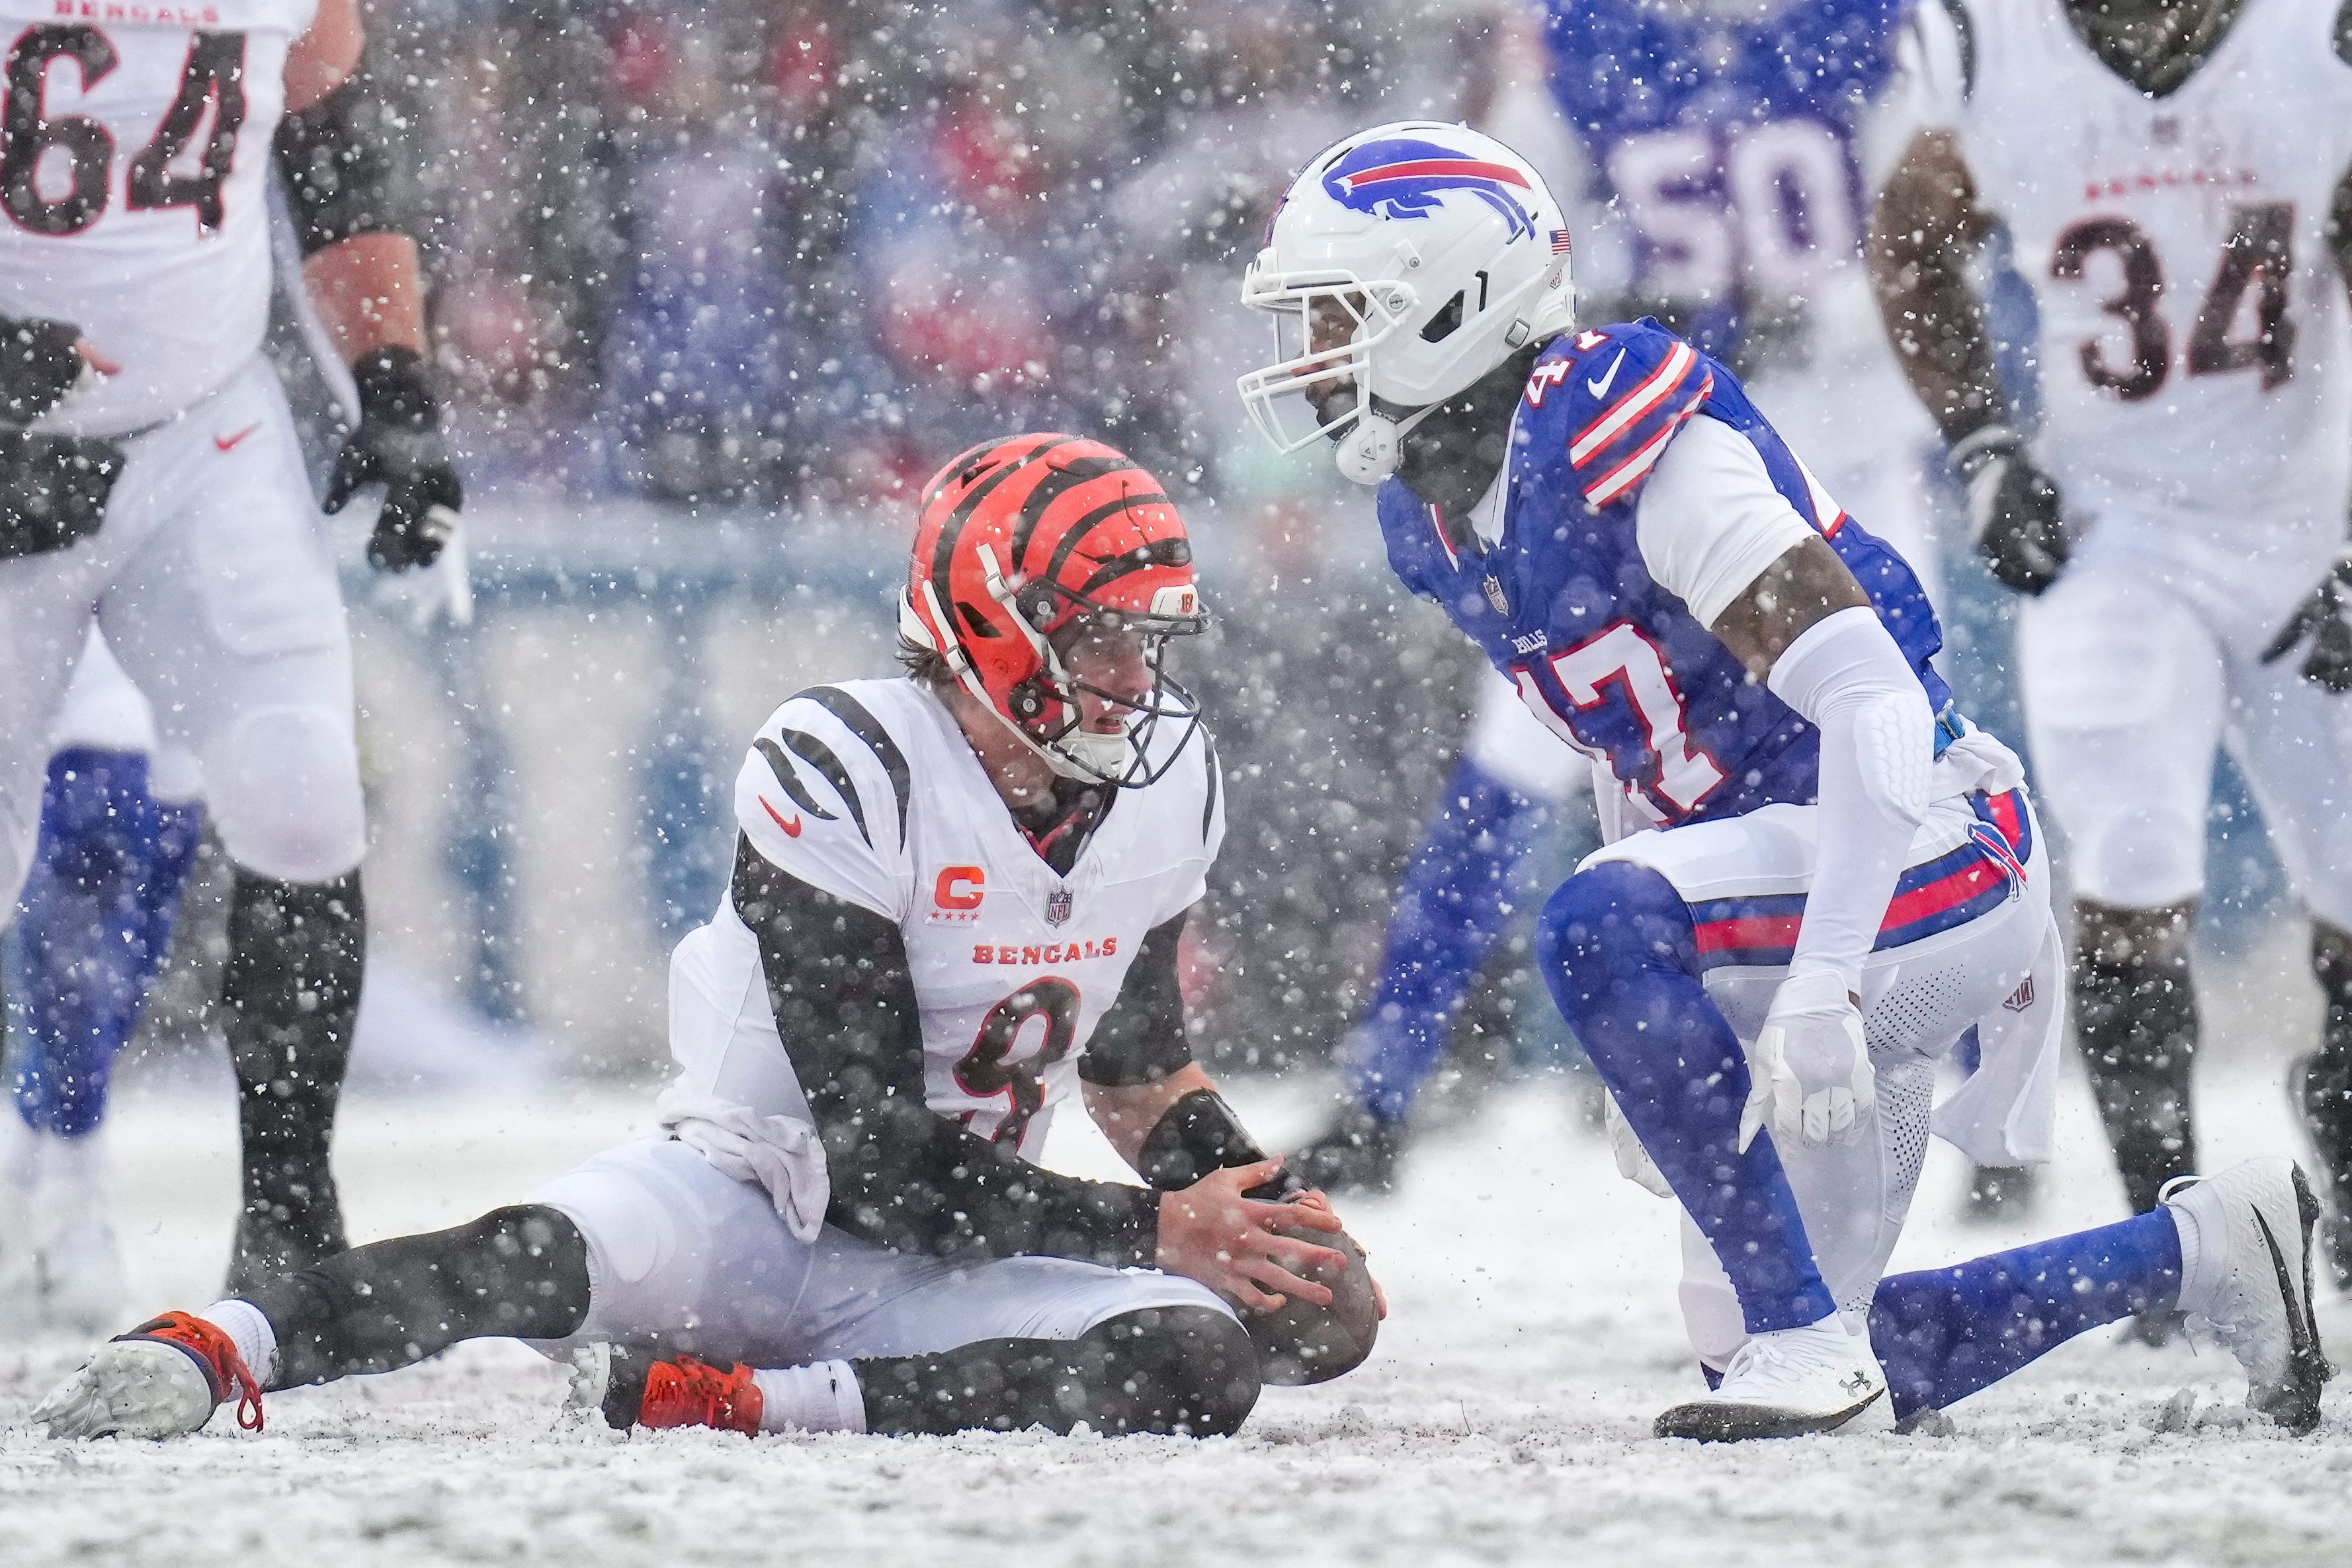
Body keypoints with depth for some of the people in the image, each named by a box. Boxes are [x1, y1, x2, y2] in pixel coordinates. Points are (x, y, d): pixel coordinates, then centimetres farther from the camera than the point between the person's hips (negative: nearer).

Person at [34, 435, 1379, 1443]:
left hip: (945, 1260, 6)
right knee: (551, 1258, -41)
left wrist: (1276, 1222, 6)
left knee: (1201, 1358, -28)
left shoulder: (1167, 781, 4)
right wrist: (1145, 1232, -22)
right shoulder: (840, 775, -18)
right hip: (747, 1195, -5)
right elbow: (876, 1146, -21)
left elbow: (1141, 1066, 21)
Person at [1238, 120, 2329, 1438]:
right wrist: (1654, 1056, 19)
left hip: (1924, 854, -10)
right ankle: (2211, 1252, 25)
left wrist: (1821, 984, -35)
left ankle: (1801, 1338, -25)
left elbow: (1875, 701, -28)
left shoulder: (1638, 448, -22)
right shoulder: (1434, 518, 7)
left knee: (1598, 930, -34)